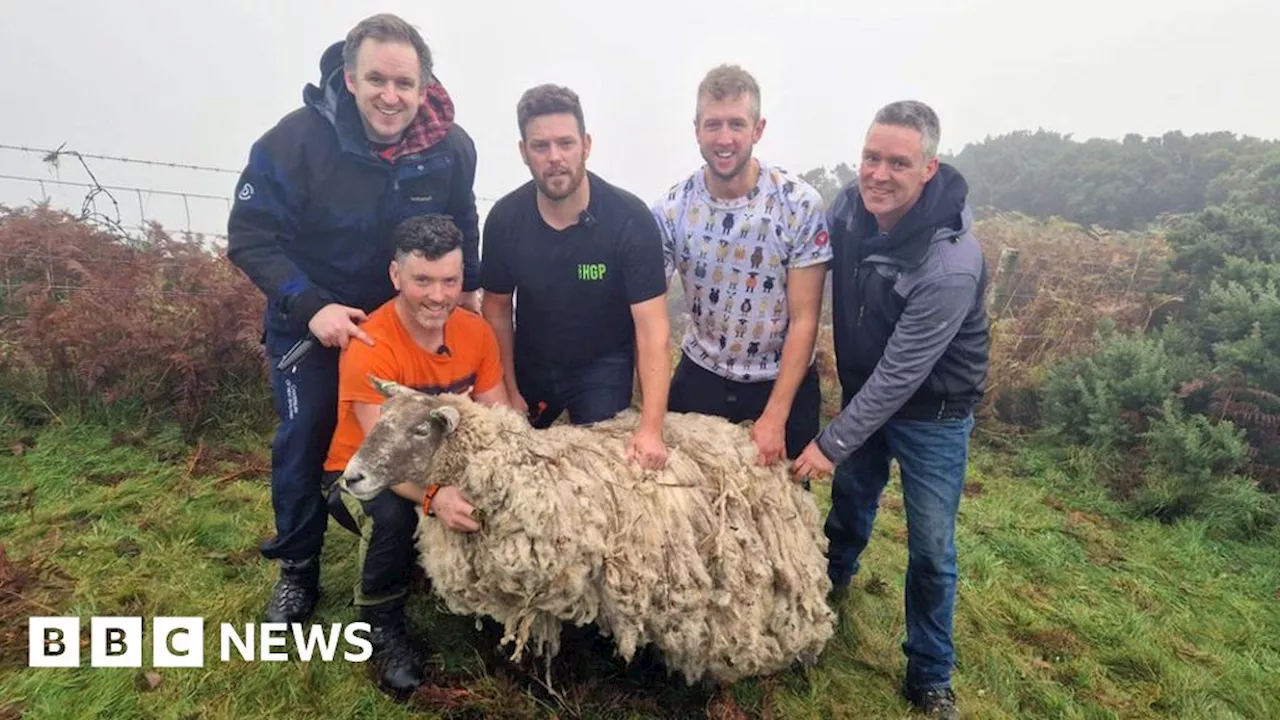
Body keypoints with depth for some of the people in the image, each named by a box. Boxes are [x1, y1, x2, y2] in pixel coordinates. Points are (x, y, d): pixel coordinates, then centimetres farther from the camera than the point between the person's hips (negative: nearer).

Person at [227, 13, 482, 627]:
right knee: (304, 439, 6)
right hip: (312, 319, -2)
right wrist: (310, 306, -28)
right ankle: (297, 570, 27)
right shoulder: (297, 139, -24)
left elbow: (462, 229, 4)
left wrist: (468, 289, -1)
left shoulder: (451, 148, -15)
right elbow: (250, 237, -19)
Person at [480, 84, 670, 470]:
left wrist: (650, 427, -36)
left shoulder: (630, 219, -25)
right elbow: (497, 307, -1)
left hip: (603, 367, -3)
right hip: (529, 364, 3)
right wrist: (509, 390, -2)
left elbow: (652, 328, -28)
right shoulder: (504, 218, -16)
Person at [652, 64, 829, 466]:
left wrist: (775, 417, -18)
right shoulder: (671, 210, -12)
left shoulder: (801, 204, -17)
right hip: (700, 376, 2)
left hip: (783, 381, -1)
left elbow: (804, 320, -15)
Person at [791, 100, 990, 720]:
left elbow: (900, 374, -28)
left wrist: (831, 444, -21)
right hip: (863, 390, 5)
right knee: (851, 498, 25)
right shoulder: (851, 204, -15)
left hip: (931, 414, -5)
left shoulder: (951, 263, -33)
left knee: (931, 551, 6)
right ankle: (831, 581, 55)